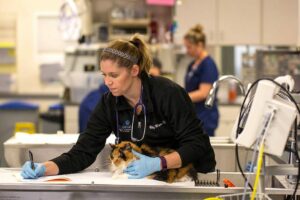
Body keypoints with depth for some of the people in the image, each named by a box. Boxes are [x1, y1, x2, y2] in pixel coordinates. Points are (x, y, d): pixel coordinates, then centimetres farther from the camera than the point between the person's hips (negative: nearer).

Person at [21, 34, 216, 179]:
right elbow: (83, 152, -11)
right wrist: (44, 168, -26)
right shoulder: (109, 103, -8)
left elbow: (197, 144, -21)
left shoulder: (168, 93, -20)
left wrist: (158, 163, -34)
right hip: (145, 178, 3)